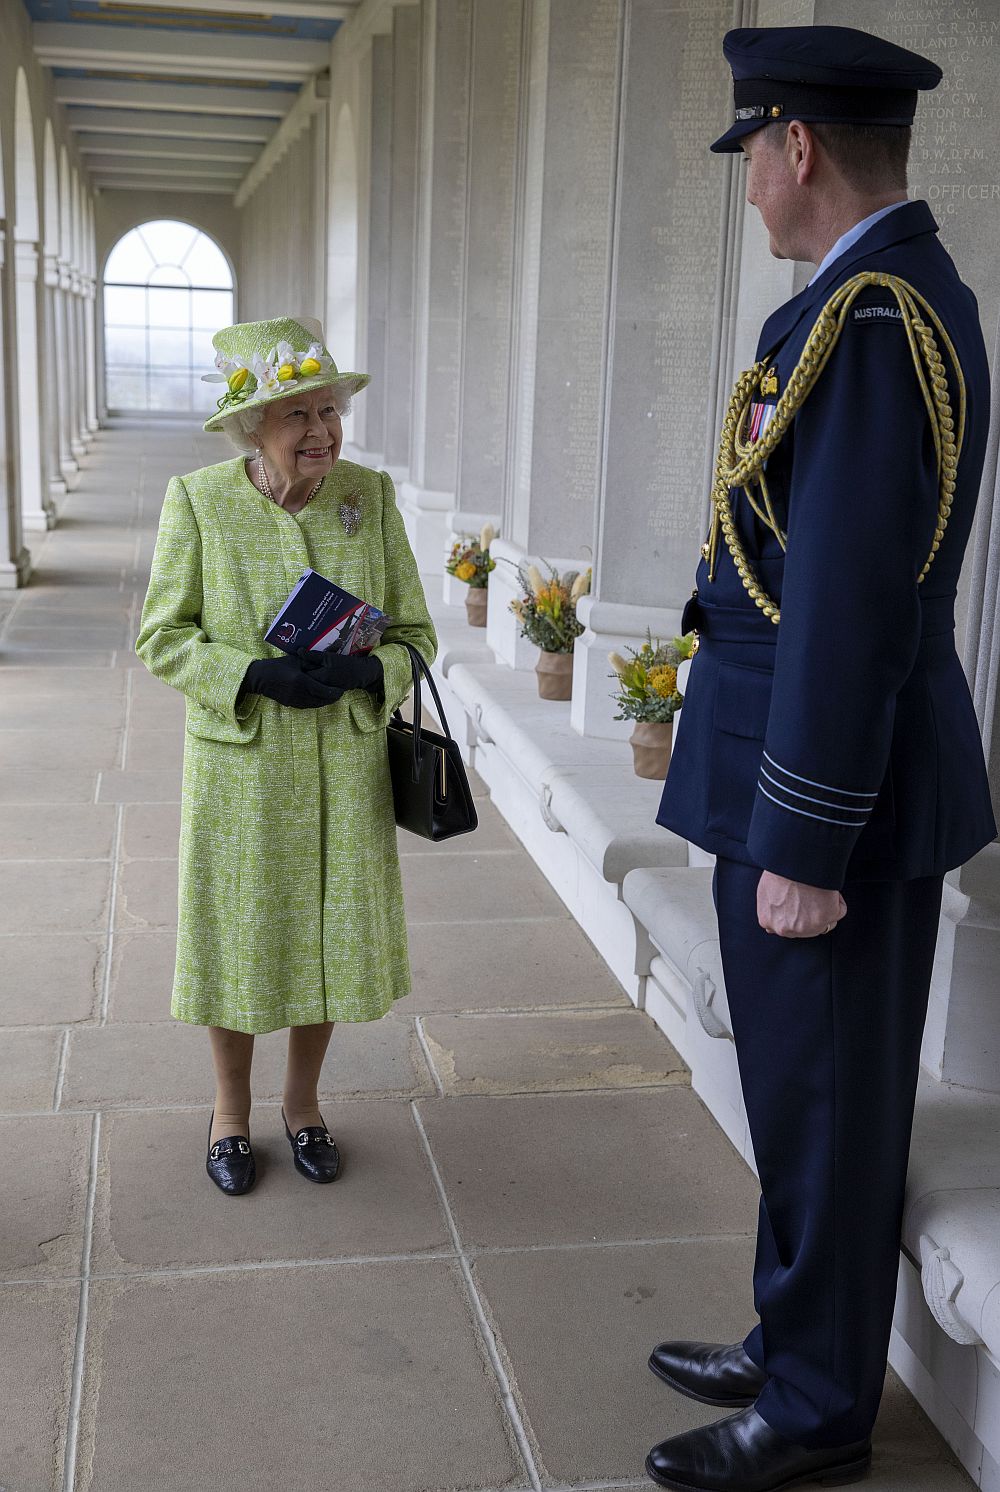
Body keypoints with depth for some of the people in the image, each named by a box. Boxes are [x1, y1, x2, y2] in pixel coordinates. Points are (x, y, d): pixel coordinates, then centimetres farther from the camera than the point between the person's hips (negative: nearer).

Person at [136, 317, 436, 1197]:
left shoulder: (370, 495, -4)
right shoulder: (198, 499, -10)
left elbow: (414, 632, 1)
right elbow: (163, 640, -7)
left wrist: (363, 671, -20)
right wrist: (258, 676, -23)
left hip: (346, 769, 2)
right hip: (240, 769, -2)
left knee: (330, 933, 13)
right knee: (237, 937, 10)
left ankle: (303, 1100, 36)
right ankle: (232, 1107, 34)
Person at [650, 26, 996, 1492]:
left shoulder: (861, 322, -20)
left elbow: (847, 604, -24)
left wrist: (802, 847, -20)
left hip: (832, 793, -10)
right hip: (853, 772, 10)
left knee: (823, 1105, 6)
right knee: (810, 1092, 20)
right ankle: (798, 1348, 38)